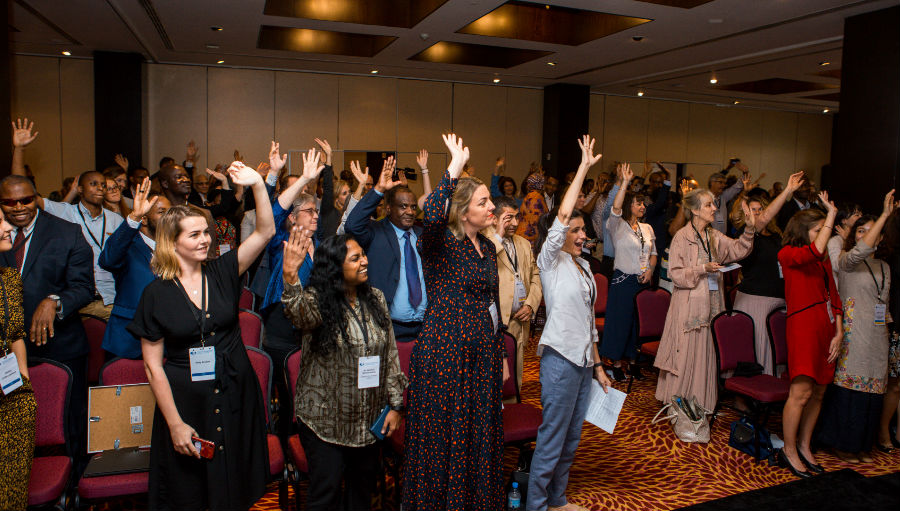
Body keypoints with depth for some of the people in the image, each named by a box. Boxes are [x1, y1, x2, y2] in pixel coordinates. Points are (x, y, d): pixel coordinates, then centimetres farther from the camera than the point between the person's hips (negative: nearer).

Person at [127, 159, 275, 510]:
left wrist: (258, 185, -21)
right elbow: (153, 366, -6)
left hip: (235, 396, 2)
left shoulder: (222, 273, 0)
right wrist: (175, 424, -9)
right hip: (185, 401, -2)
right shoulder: (156, 293, -6)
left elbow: (265, 232, -9)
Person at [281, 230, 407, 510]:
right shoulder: (319, 301, -12)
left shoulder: (375, 298, 3)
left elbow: (390, 354, 6)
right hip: (326, 421, -4)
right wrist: (290, 277, -56)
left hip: (369, 420, 5)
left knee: (363, 487, 17)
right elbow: (299, 314, -37)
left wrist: (395, 405, 4)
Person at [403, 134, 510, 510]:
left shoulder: (487, 247, 11)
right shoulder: (441, 244, -11)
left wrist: (500, 355, 18)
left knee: (481, 436, 16)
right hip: (444, 355, -7)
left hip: (483, 355, 7)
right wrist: (455, 168, -30)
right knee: (445, 437, 4)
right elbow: (432, 215, -37)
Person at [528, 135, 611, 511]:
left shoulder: (582, 265, 14)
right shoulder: (551, 261, -7)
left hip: (583, 359, 8)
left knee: (572, 437, 15)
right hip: (560, 357, -8)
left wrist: (597, 364, 18)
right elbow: (561, 217, -23)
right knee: (552, 437, -2)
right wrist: (584, 168, -20)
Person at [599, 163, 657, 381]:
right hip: (623, 281, -5)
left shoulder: (647, 228, 14)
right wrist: (625, 182, -29)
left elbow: (653, 253, 19)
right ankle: (616, 363, 10)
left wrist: (650, 270, 0)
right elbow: (616, 209, -24)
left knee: (639, 321, 9)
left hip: (643, 282, 6)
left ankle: (629, 360, 22)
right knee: (620, 320, -2)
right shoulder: (618, 226, -4)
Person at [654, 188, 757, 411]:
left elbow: (738, 249, 3)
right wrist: (703, 269, -20)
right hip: (689, 304, -6)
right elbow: (675, 274, -12)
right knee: (686, 353, -2)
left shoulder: (714, 236, 12)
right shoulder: (682, 237, -8)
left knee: (708, 354, 9)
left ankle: (702, 404, 20)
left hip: (712, 303, 6)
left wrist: (750, 228, -9)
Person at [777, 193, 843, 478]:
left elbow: (833, 297, 16)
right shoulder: (788, 254, -3)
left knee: (818, 392, 10)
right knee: (801, 392, -8)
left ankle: (804, 446, 23)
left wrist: (838, 332, 6)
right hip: (803, 326, -7)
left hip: (826, 328, 8)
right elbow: (814, 251, -25)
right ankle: (789, 451, 5)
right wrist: (832, 213, -18)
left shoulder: (824, 260, 19)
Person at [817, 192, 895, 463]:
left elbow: (884, 302, 22)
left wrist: (887, 333, 12)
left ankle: (864, 444, 21)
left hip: (877, 337, 6)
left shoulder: (884, 267, 16)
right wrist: (885, 214, -29)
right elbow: (861, 250, -26)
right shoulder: (846, 260, -3)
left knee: (872, 388, 9)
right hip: (853, 335, -6)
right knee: (849, 386, -3)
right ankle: (842, 443, 10)